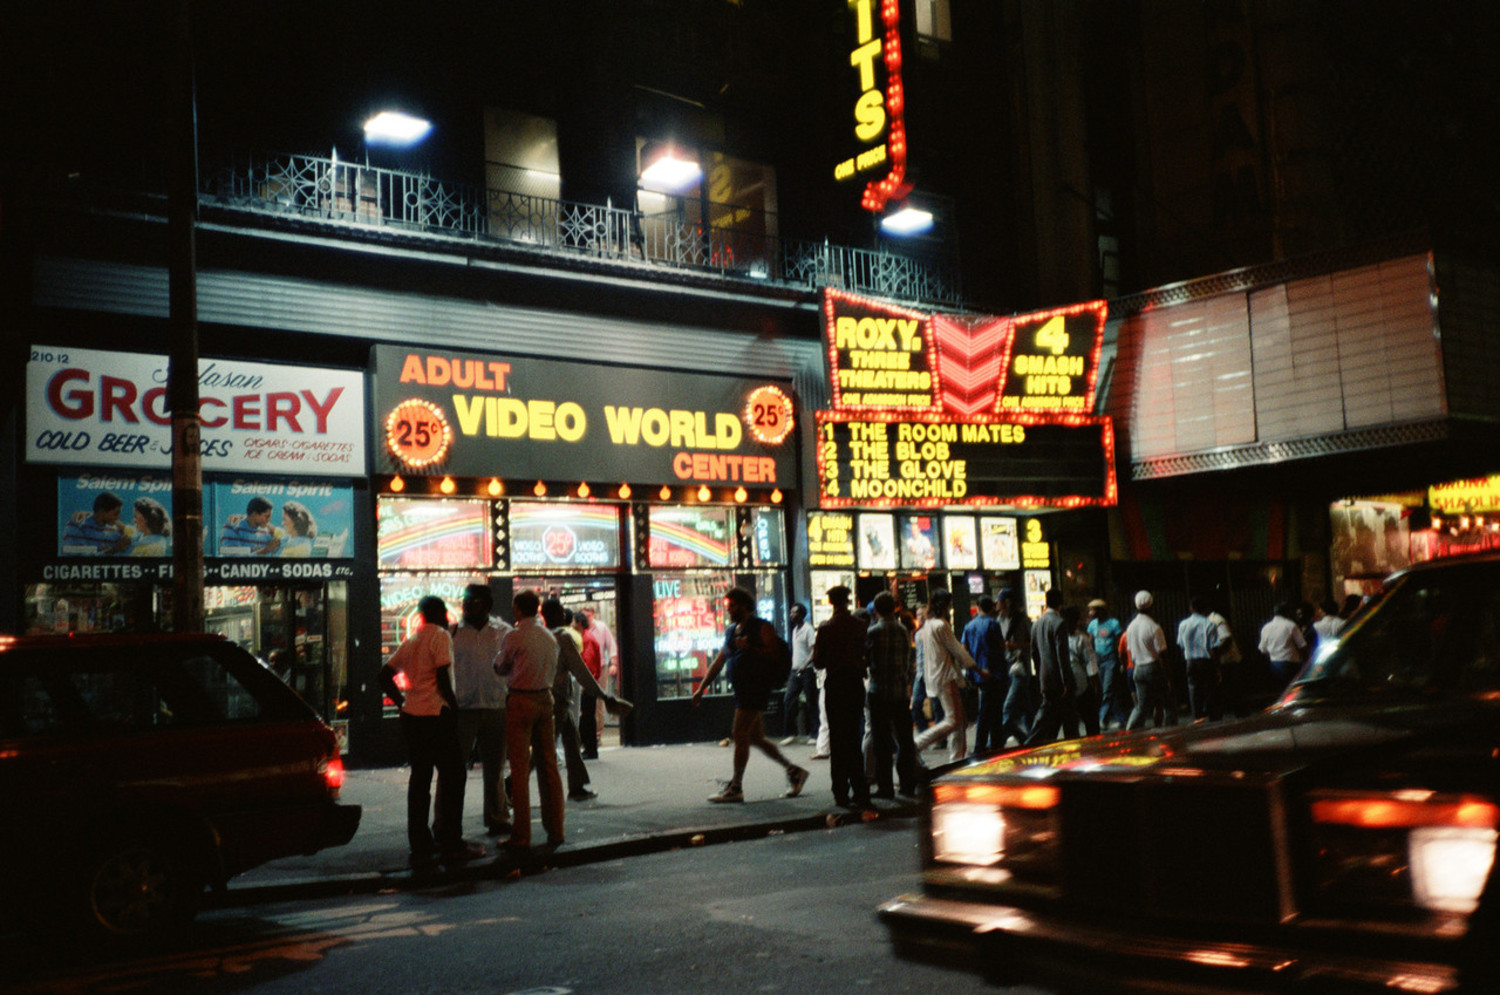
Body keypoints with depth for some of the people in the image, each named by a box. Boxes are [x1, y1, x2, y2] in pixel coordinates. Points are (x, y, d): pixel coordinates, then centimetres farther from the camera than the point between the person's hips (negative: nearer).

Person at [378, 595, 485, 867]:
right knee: (452, 776, 2)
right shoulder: (440, 636, -7)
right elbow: (442, 679, -15)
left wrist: (402, 702, 16)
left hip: (411, 716, 7)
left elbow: (385, 676, 14)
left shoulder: (409, 641, 15)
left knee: (419, 779, 10)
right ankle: (450, 844, 3)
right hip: (436, 714, -7)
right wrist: (454, 706, -6)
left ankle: (420, 847, 11)